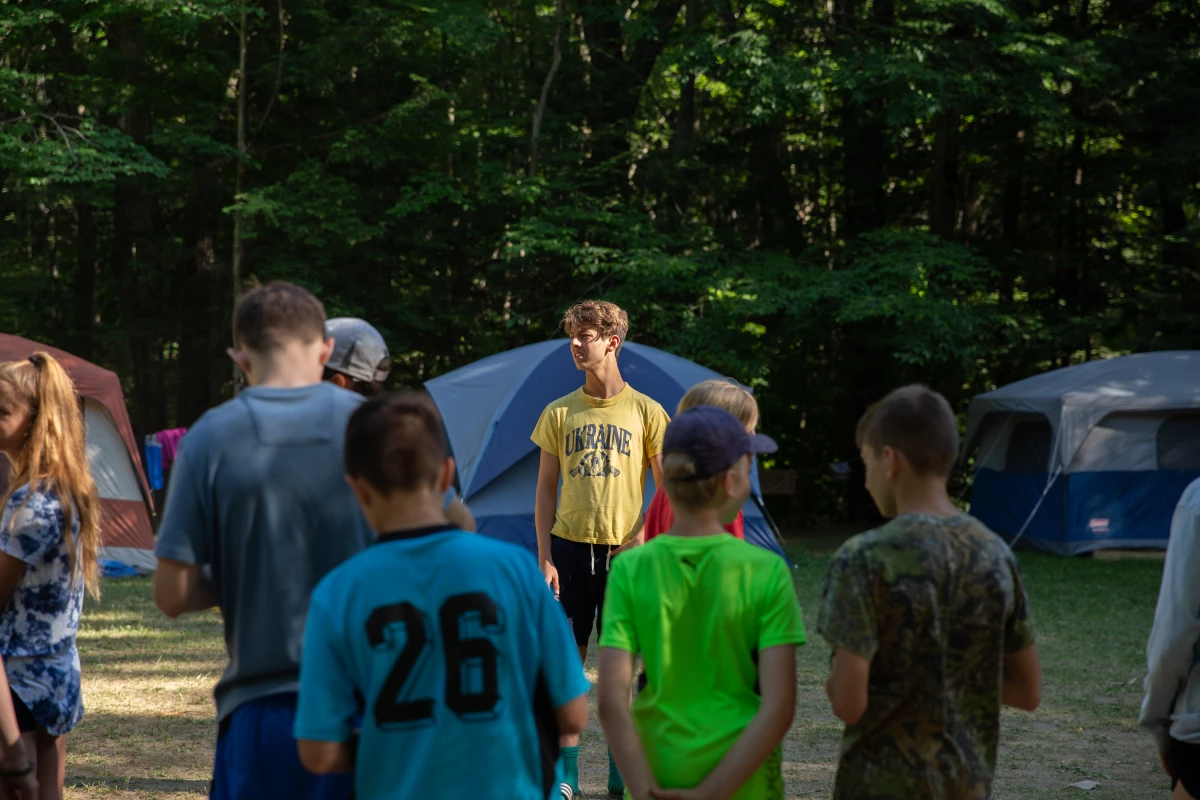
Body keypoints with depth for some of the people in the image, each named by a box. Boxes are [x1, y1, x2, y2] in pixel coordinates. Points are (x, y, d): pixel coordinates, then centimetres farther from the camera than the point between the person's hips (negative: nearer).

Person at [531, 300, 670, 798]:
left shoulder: (645, 412, 0)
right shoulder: (559, 413, 5)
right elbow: (545, 491, 7)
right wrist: (545, 558, -1)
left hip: (626, 552, -1)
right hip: (570, 547, 1)